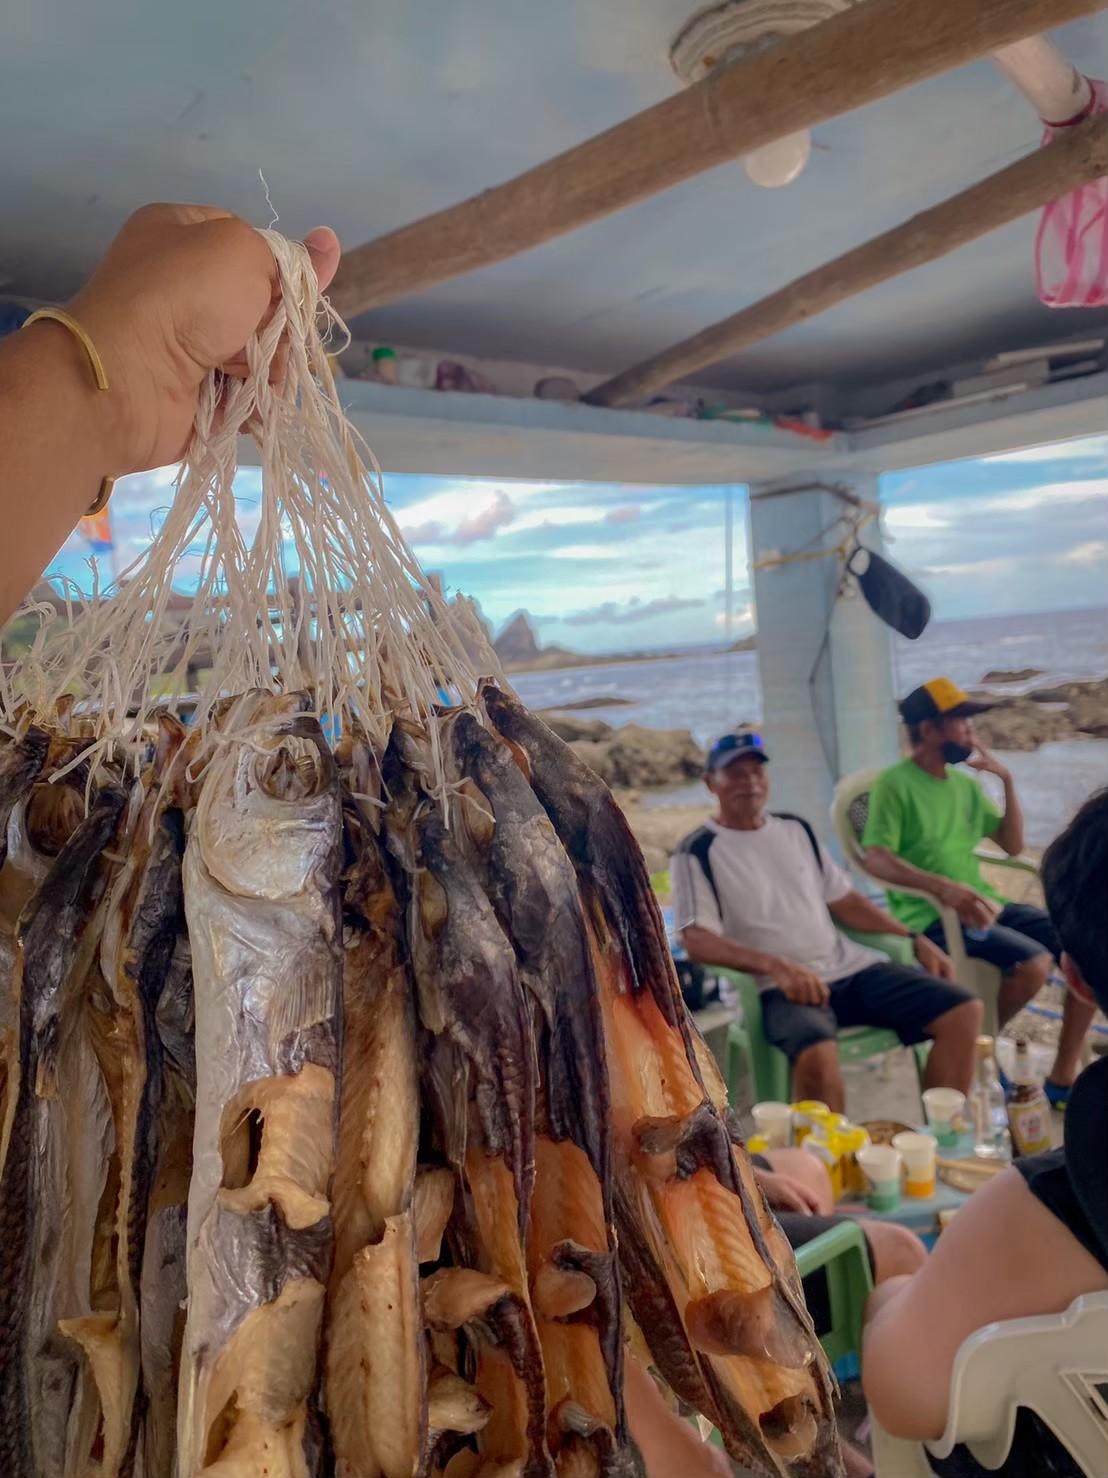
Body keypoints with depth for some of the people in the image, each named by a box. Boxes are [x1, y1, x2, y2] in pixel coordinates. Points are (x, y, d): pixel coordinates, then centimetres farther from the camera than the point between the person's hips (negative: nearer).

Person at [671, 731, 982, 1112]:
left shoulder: (797, 830, 17)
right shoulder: (697, 853, -2)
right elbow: (697, 941, -13)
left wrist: (914, 938, 10)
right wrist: (775, 966, -28)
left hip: (851, 966, 6)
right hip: (779, 987, -6)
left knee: (964, 1010, -6)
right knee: (817, 1055, -38)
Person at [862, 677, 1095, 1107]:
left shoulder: (965, 783, 14)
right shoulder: (894, 784, -9)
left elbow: (1013, 846, 17)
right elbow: (876, 859, -20)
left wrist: (1007, 781, 6)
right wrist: (942, 887, -34)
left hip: (985, 904, 8)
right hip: (931, 916, -8)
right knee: (1034, 962, -28)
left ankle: (1063, 1077, 5)